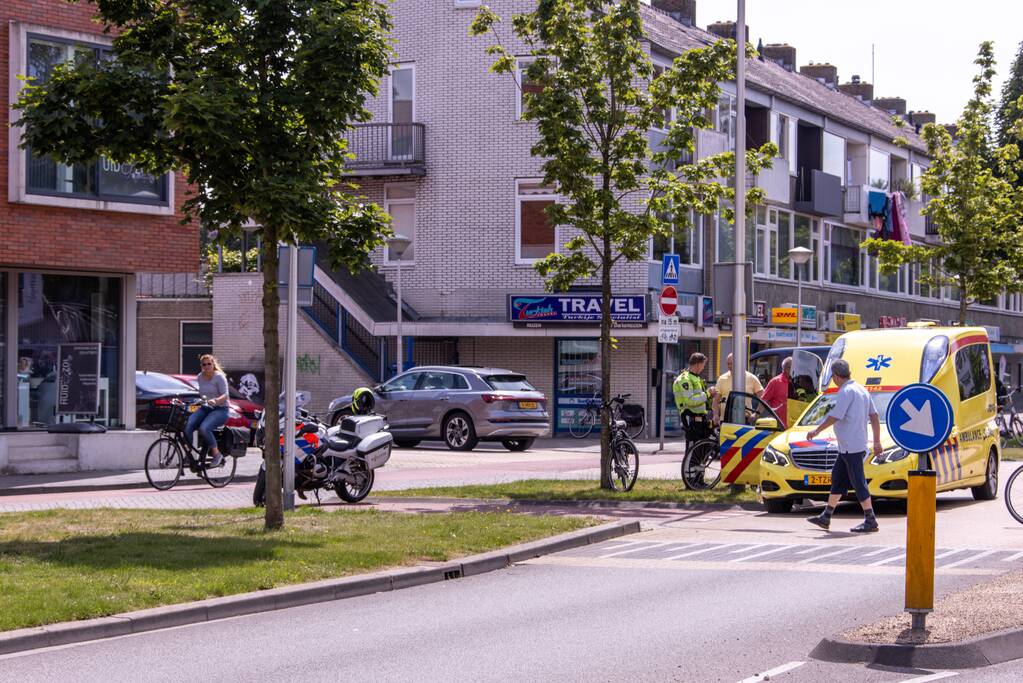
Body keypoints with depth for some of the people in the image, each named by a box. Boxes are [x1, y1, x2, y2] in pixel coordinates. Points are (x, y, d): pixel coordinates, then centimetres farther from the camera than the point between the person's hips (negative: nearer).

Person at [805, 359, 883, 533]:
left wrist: (816, 430, -4)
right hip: (847, 447, 10)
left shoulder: (846, 392, -14)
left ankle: (870, 521, -7)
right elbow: (874, 417, 15)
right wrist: (877, 442, 16)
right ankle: (826, 517, 20)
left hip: (851, 447, -10)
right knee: (838, 478, 14)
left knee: (858, 482, -8)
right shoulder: (861, 390, 15)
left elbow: (835, 417, -17)